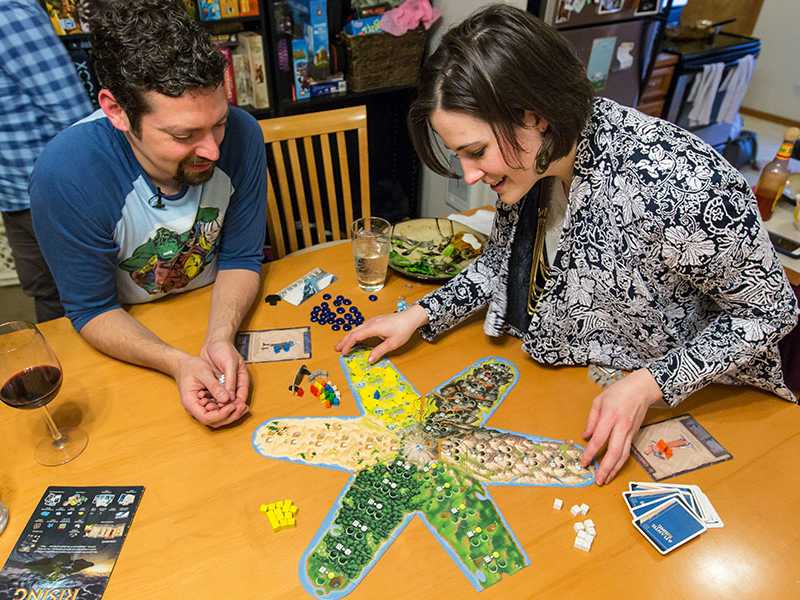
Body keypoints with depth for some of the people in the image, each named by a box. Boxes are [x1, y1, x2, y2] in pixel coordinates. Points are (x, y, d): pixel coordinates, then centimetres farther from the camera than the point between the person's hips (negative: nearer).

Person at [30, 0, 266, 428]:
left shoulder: (241, 135, -21)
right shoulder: (66, 174, -27)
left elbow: (241, 259, -10)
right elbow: (91, 310, -16)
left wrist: (219, 338, -27)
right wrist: (179, 364, -33)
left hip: (227, 313, 1)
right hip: (130, 331, 0)